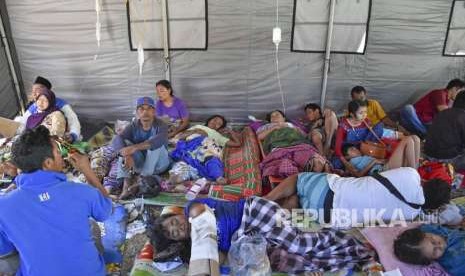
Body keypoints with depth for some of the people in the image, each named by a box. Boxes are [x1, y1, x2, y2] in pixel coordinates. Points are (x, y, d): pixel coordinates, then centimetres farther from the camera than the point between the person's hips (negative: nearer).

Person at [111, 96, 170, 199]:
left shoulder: (160, 125, -16)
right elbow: (116, 140, -22)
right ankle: (126, 183, -30)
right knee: (125, 144, -19)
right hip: (140, 164, 3)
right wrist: (127, 156, -43)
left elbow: (159, 139, -40)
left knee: (154, 143, -29)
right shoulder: (133, 126, -6)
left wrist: (135, 147, -52)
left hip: (159, 164, -3)